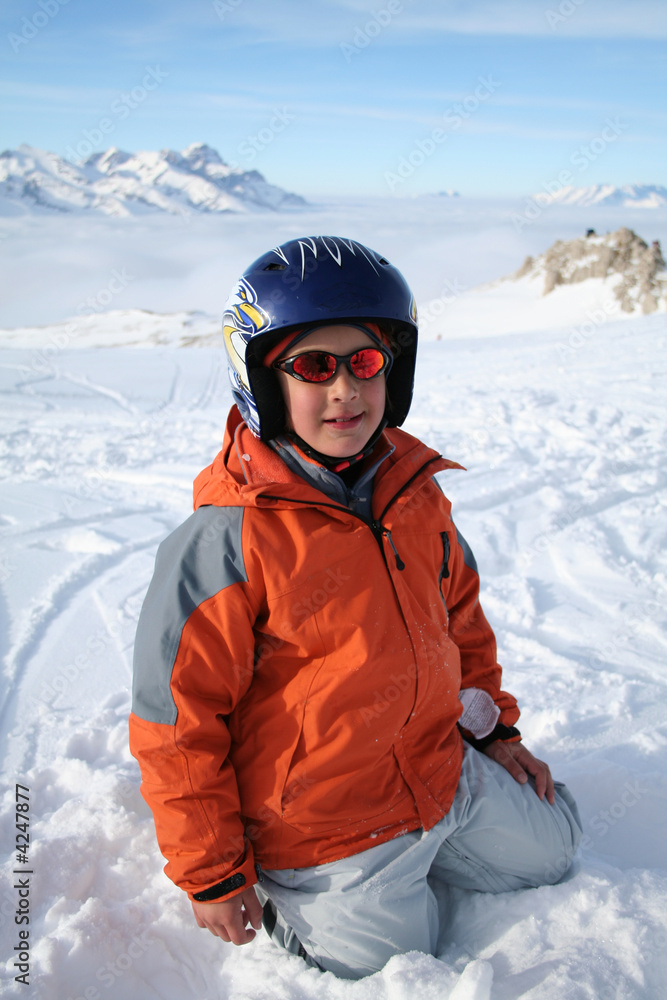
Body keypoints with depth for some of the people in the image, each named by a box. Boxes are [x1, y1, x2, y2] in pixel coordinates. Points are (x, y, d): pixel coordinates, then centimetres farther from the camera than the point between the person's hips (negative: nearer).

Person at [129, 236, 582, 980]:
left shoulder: (415, 493, -4)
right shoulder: (226, 542, -26)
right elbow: (177, 718, -19)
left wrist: (493, 728, 16)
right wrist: (212, 875, -11)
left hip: (444, 776, 7)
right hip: (323, 834, -6)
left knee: (550, 849, 24)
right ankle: (278, 892, 28)